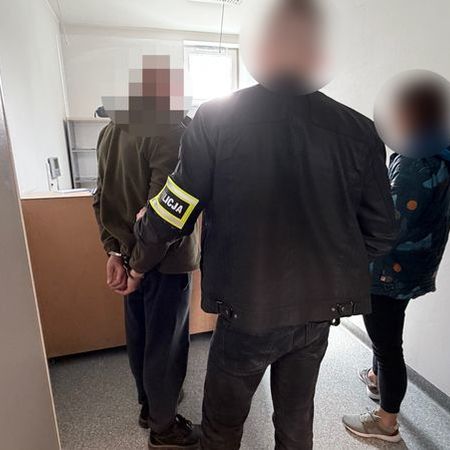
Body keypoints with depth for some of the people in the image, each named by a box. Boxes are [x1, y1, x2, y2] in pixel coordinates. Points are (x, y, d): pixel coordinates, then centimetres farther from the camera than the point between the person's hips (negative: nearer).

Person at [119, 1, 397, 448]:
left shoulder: (217, 119, -12)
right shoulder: (359, 130, -4)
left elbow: (172, 212, -9)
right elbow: (380, 231, 0)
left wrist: (137, 264, 10)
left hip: (249, 310, -2)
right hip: (320, 310, 4)